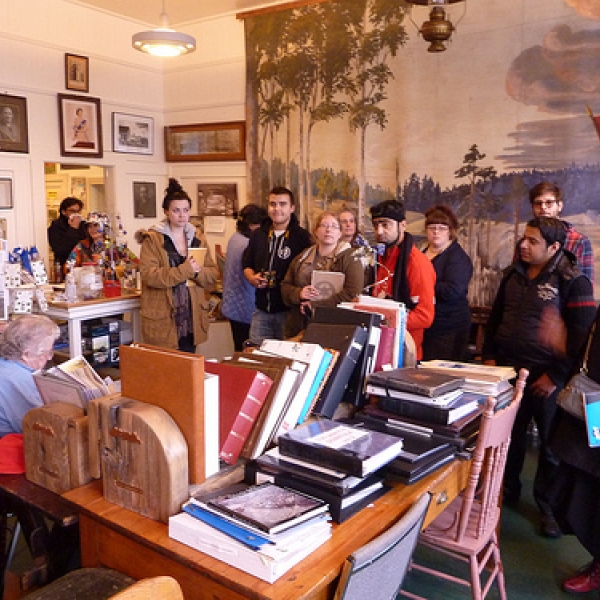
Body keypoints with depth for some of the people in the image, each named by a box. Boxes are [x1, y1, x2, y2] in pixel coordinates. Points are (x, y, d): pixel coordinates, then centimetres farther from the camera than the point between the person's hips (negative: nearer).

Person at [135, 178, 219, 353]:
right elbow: (149, 275, -16)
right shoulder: (152, 239, -4)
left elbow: (214, 273, 8)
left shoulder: (197, 239, 11)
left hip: (191, 317, 5)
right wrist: (184, 271, -21)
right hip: (163, 319, -5)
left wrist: (198, 271, -13)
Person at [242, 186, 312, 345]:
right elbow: (247, 264, 21)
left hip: (289, 310, -5)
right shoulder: (259, 234, 12)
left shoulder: (302, 236, -6)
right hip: (261, 310, 5)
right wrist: (252, 278, 0)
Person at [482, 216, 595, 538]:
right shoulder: (513, 273, 8)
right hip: (508, 369, 5)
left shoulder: (573, 282, -11)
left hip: (547, 377, -5)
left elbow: (582, 335, -13)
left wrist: (556, 376, -15)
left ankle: (549, 505, 24)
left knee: (552, 443, 8)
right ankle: (506, 490, 34)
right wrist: (489, 357, 7)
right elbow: (496, 317, 16)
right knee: (509, 435, 16)